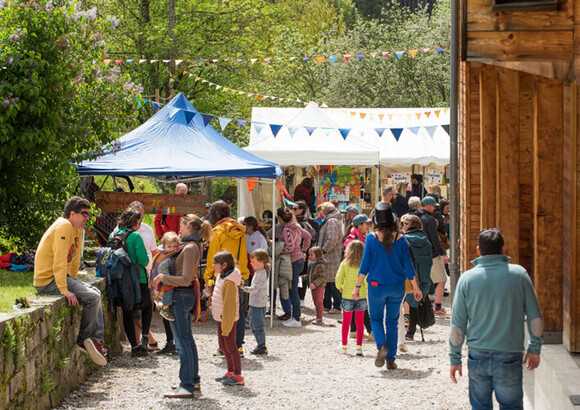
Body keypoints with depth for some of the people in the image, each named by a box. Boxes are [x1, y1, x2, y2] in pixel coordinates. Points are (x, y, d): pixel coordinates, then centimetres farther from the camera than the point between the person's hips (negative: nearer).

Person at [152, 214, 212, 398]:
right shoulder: (193, 245, 12)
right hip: (186, 295, 10)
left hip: (181, 296, -10)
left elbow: (185, 279, -23)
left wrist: (162, 277, -16)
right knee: (187, 340, 18)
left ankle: (186, 387, -6)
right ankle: (194, 380, 26)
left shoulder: (190, 248, -19)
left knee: (183, 341, -8)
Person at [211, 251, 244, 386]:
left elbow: (229, 306, -23)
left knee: (230, 346, -2)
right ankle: (231, 372, 28)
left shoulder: (229, 282, -23)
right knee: (223, 346, 17)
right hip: (221, 318, 10)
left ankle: (238, 376, 5)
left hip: (228, 319, -10)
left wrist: (226, 327, -22)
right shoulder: (221, 277, 8)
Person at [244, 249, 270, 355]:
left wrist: (243, 288, -34)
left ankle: (262, 347, 4)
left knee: (258, 326, -4)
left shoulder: (262, 274, -19)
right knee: (253, 325, 17)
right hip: (254, 303, 10)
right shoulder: (257, 271, 12)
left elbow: (255, 288, -28)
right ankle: (260, 344, 25)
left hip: (259, 304, -10)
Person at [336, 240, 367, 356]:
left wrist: (340, 288, 6)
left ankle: (344, 345, 23)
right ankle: (359, 346, -1)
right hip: (361, 296, 0)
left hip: (347, 295, 0)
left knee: (346, 321, 15)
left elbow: (338, 278, -13)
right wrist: (366, 288, 4)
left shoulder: (345, 264, -7)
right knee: (360, 321, 8)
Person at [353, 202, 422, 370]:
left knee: (376, 318, 16)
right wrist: (415, 287, 9)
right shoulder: (400, 239, -6)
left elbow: (365, 265, -8)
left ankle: (382, 346, -11)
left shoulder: (372, 238, -10)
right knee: (392, 321, 14)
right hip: (397, 287, 2)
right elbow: (408, 265, -1)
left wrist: (357, 287, -1)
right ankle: (390, 359, 12)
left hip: (377, 286, -1)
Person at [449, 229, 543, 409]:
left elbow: (457, 325, -1)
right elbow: (535, 318, 1)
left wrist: (455, 358, 8)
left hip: (478, 356, 1)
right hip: (510, 357, -1)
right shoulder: (519, 274, -3)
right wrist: (534, 348, 14)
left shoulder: (467, 279, -4)